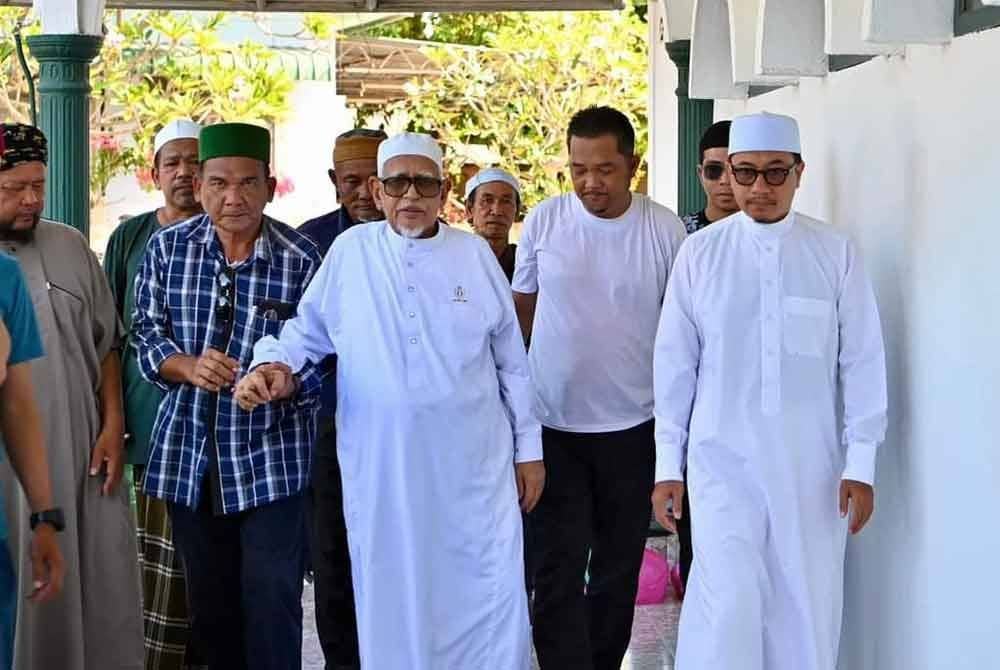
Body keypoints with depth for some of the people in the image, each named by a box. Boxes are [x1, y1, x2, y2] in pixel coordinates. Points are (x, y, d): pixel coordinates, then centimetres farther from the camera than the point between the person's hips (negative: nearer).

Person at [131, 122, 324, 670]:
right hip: (188, 454, 3)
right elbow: (146, 332, 4)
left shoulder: (300, 259, -7)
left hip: (270, 456, -3)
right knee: (208, 603, 14)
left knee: (272, 604, -3)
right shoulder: (167, 247, 0)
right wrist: (188, 367, -17)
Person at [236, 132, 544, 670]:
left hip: (473, 466, 0)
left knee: (491, 598, 3)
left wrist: (528, 448, 9)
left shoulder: (475, 254, 4)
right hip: (381, 468, 0)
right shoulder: (349, 251, 2)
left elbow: (512, 362, 8)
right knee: (391, 599, 9)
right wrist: (273, 364, -10)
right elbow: (307, 333, 11)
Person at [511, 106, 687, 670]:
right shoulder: (544, 222, -2)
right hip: (554, 426, 0)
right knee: (558, 571, -5)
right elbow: (521, 310, 8)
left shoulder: (666, 231, -5)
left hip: (633, 427, 1)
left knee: (618, 570, 13)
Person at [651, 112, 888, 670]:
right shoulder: (700, 253, 0)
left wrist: (861, 462, 0)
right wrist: (667, 463, 5)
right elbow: (675, 363, 4)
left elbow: (862, 362, 1)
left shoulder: (836, 254, -1)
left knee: (807, 611, 6)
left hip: (811, 463, 1)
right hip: (724, 458, -1)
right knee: (729, 603, -10)